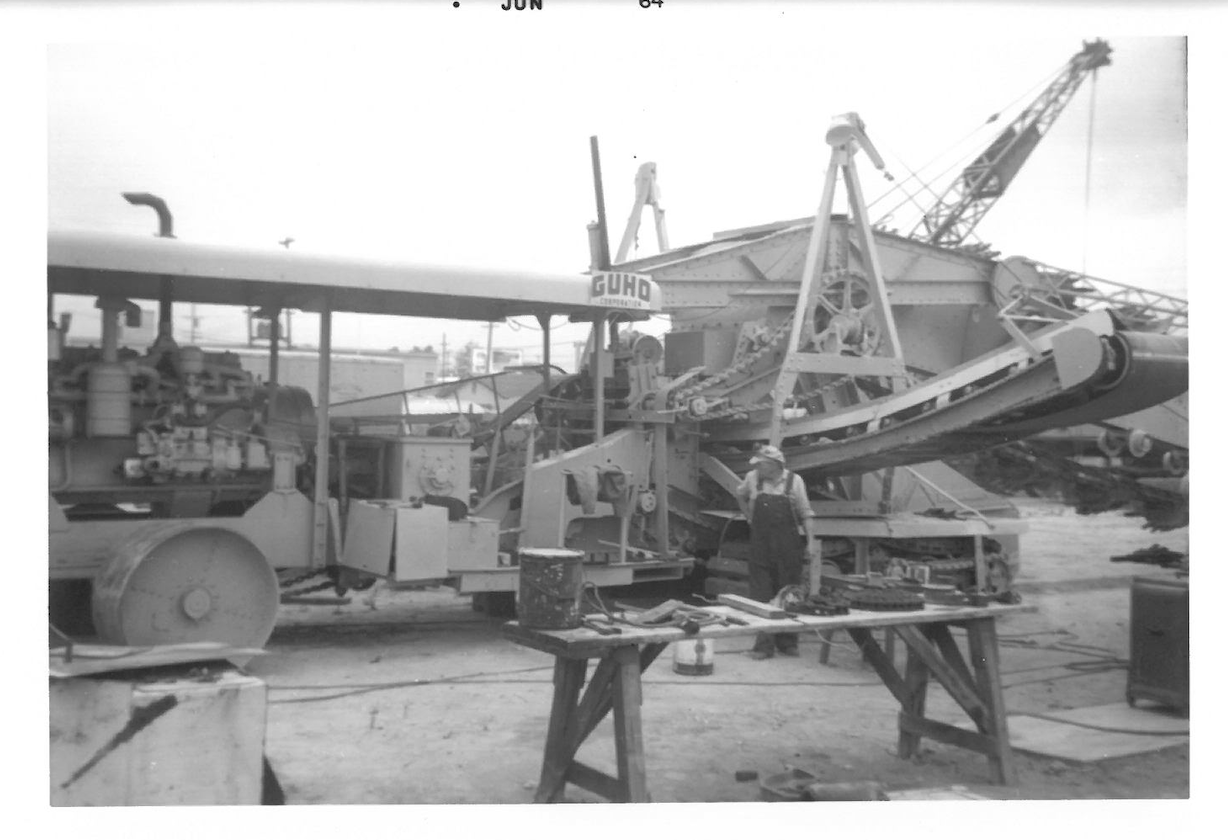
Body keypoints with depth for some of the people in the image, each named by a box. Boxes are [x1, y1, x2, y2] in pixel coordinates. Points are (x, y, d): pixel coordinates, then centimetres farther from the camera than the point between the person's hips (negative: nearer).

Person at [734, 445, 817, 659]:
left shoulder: (794, 481, -3)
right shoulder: (752, 478, 2)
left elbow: (806, 514, 0)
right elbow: (740, 495, 24)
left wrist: (810, 541, -7)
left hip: (788, 546, -1)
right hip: (760, 545, 1)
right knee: (761, 596, -1)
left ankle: (787, 643, 18)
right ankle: (764, 645, 4)